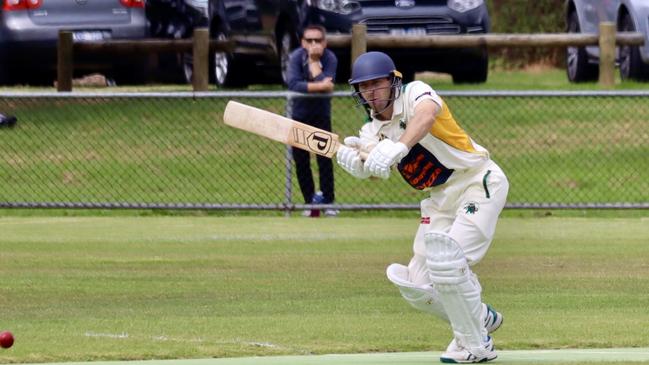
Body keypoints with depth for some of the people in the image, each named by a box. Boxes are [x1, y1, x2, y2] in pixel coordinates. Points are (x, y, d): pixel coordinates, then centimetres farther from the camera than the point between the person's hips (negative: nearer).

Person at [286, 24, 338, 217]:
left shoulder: (330, 59, -17)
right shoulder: (296, 57, -18)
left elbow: (327, 85, -31)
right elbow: (293, 84, -33)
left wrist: (314, 61, -31)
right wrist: (320, 86, -37)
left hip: (321, 115, -1)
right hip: (299, 116, 1)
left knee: (324, 158, -9)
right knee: (301, 161, 2)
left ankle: (328, 202, -5)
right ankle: (310, 203, 13)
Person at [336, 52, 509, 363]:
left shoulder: (415, 93, -14)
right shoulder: (373, 130, 4)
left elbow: (427, 114, -40)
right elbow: (368, 170, -17)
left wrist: (398, 148, -58)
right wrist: (352, 157, -41)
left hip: (479, 183, -8)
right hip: (440, 200, 8)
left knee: (445, 260, -24)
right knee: (417, 287, 3)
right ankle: (481, 318, 26)